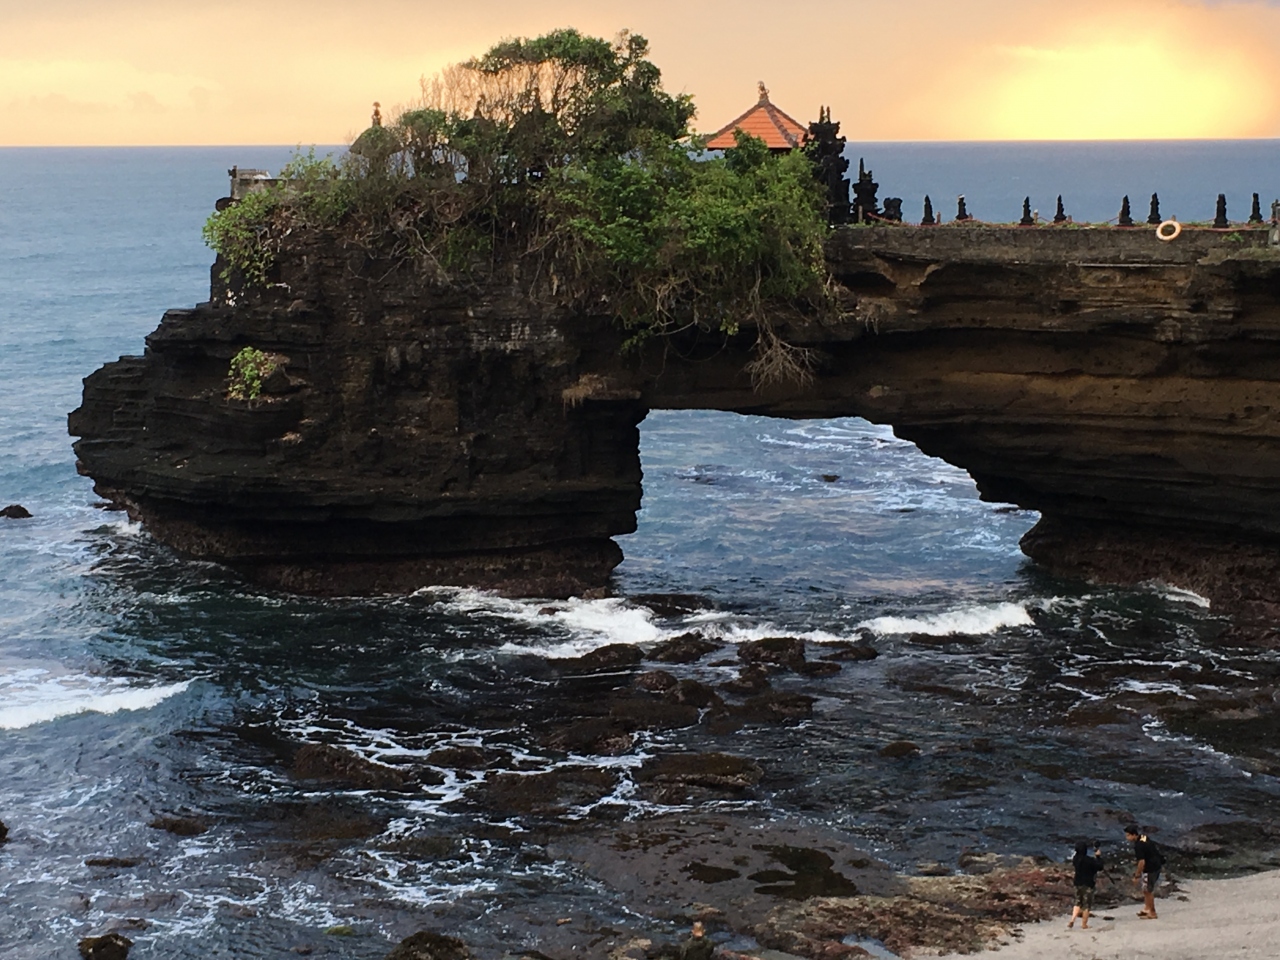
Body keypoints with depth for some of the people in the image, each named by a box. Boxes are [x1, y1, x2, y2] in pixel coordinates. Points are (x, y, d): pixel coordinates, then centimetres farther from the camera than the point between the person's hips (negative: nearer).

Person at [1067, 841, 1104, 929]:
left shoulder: (1075, 859, -3)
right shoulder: (1089, 860, -21)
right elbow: (1099, 867, -14)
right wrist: (1098, 856, -1)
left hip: (1078, 883, 5)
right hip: (1088, 884, -5)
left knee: (1078, 902, 18)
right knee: (1086, 905, 7)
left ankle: (1072, 920, 1)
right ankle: (1084, 924, 14)